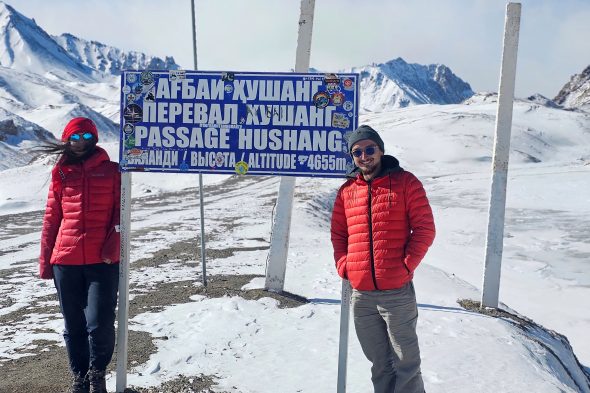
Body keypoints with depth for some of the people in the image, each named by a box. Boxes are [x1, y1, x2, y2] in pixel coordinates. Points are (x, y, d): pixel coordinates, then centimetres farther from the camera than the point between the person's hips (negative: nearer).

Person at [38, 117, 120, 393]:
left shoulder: (111, 171, 5)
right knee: (73, 325, 10)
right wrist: (45, 260, 8)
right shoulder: (61, 173, 10)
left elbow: (121, 211, 0)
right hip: (65, 261, 2)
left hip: (102, 261, -2)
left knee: (99, 324, -7)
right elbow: (51, 218, 11)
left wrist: (113, 244, -15)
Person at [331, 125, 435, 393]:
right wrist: (344, 266, 2)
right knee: (379, 363, 16)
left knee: (406, 362, 3)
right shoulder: (347, 191, 10)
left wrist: (406, 265, -12)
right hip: (361, 295, 4)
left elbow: (424, 228, -4)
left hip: (397, 291, -4)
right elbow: (338, 234, 17)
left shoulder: (405, 182, -2)